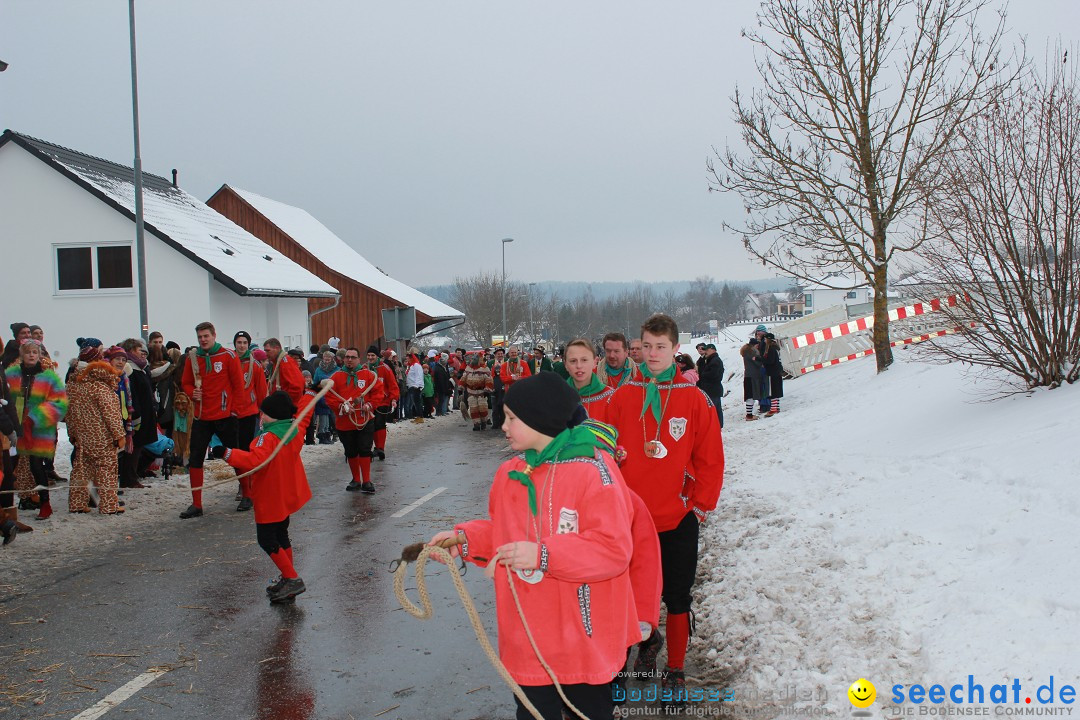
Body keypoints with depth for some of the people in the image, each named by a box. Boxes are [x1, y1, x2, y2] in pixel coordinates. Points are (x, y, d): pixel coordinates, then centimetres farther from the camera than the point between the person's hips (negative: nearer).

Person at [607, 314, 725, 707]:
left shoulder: (695, 399, -4)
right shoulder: (622, 398, 0)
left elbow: (711, 460, -2)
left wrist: (701, 506, -3)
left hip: (678, 520, -1)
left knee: (677, 599, 8)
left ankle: (676, 672, 24)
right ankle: (647, 640, 41)